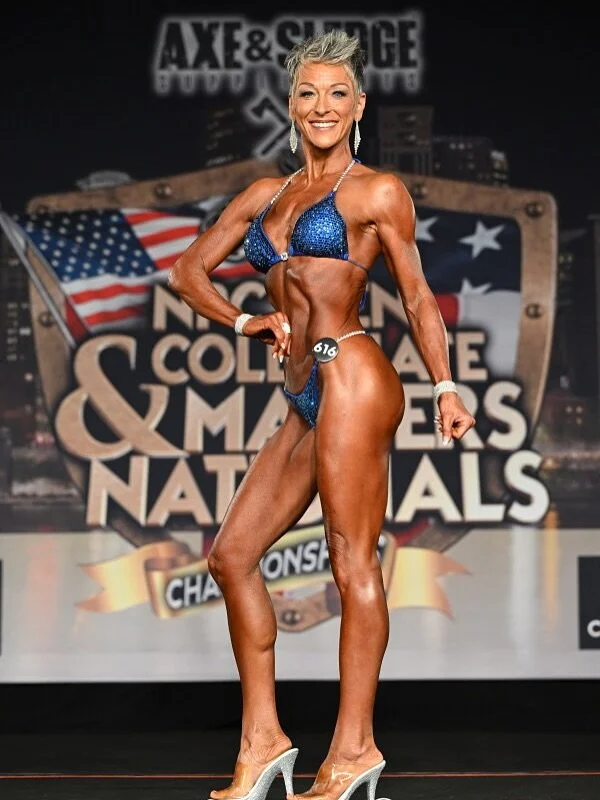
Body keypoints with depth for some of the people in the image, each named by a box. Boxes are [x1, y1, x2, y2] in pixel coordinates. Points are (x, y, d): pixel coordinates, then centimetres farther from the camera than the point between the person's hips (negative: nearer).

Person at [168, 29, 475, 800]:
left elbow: (417, 297, 2)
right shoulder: (265, 194, 18)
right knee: (231, 554, 5)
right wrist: (246, 322, 10)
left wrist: (445, 386, -6)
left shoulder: (377, 191, 2)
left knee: (352, 562, -6)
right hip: (305, 400, 8)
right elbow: (190, 270, 23)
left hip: (351, 378, -7)